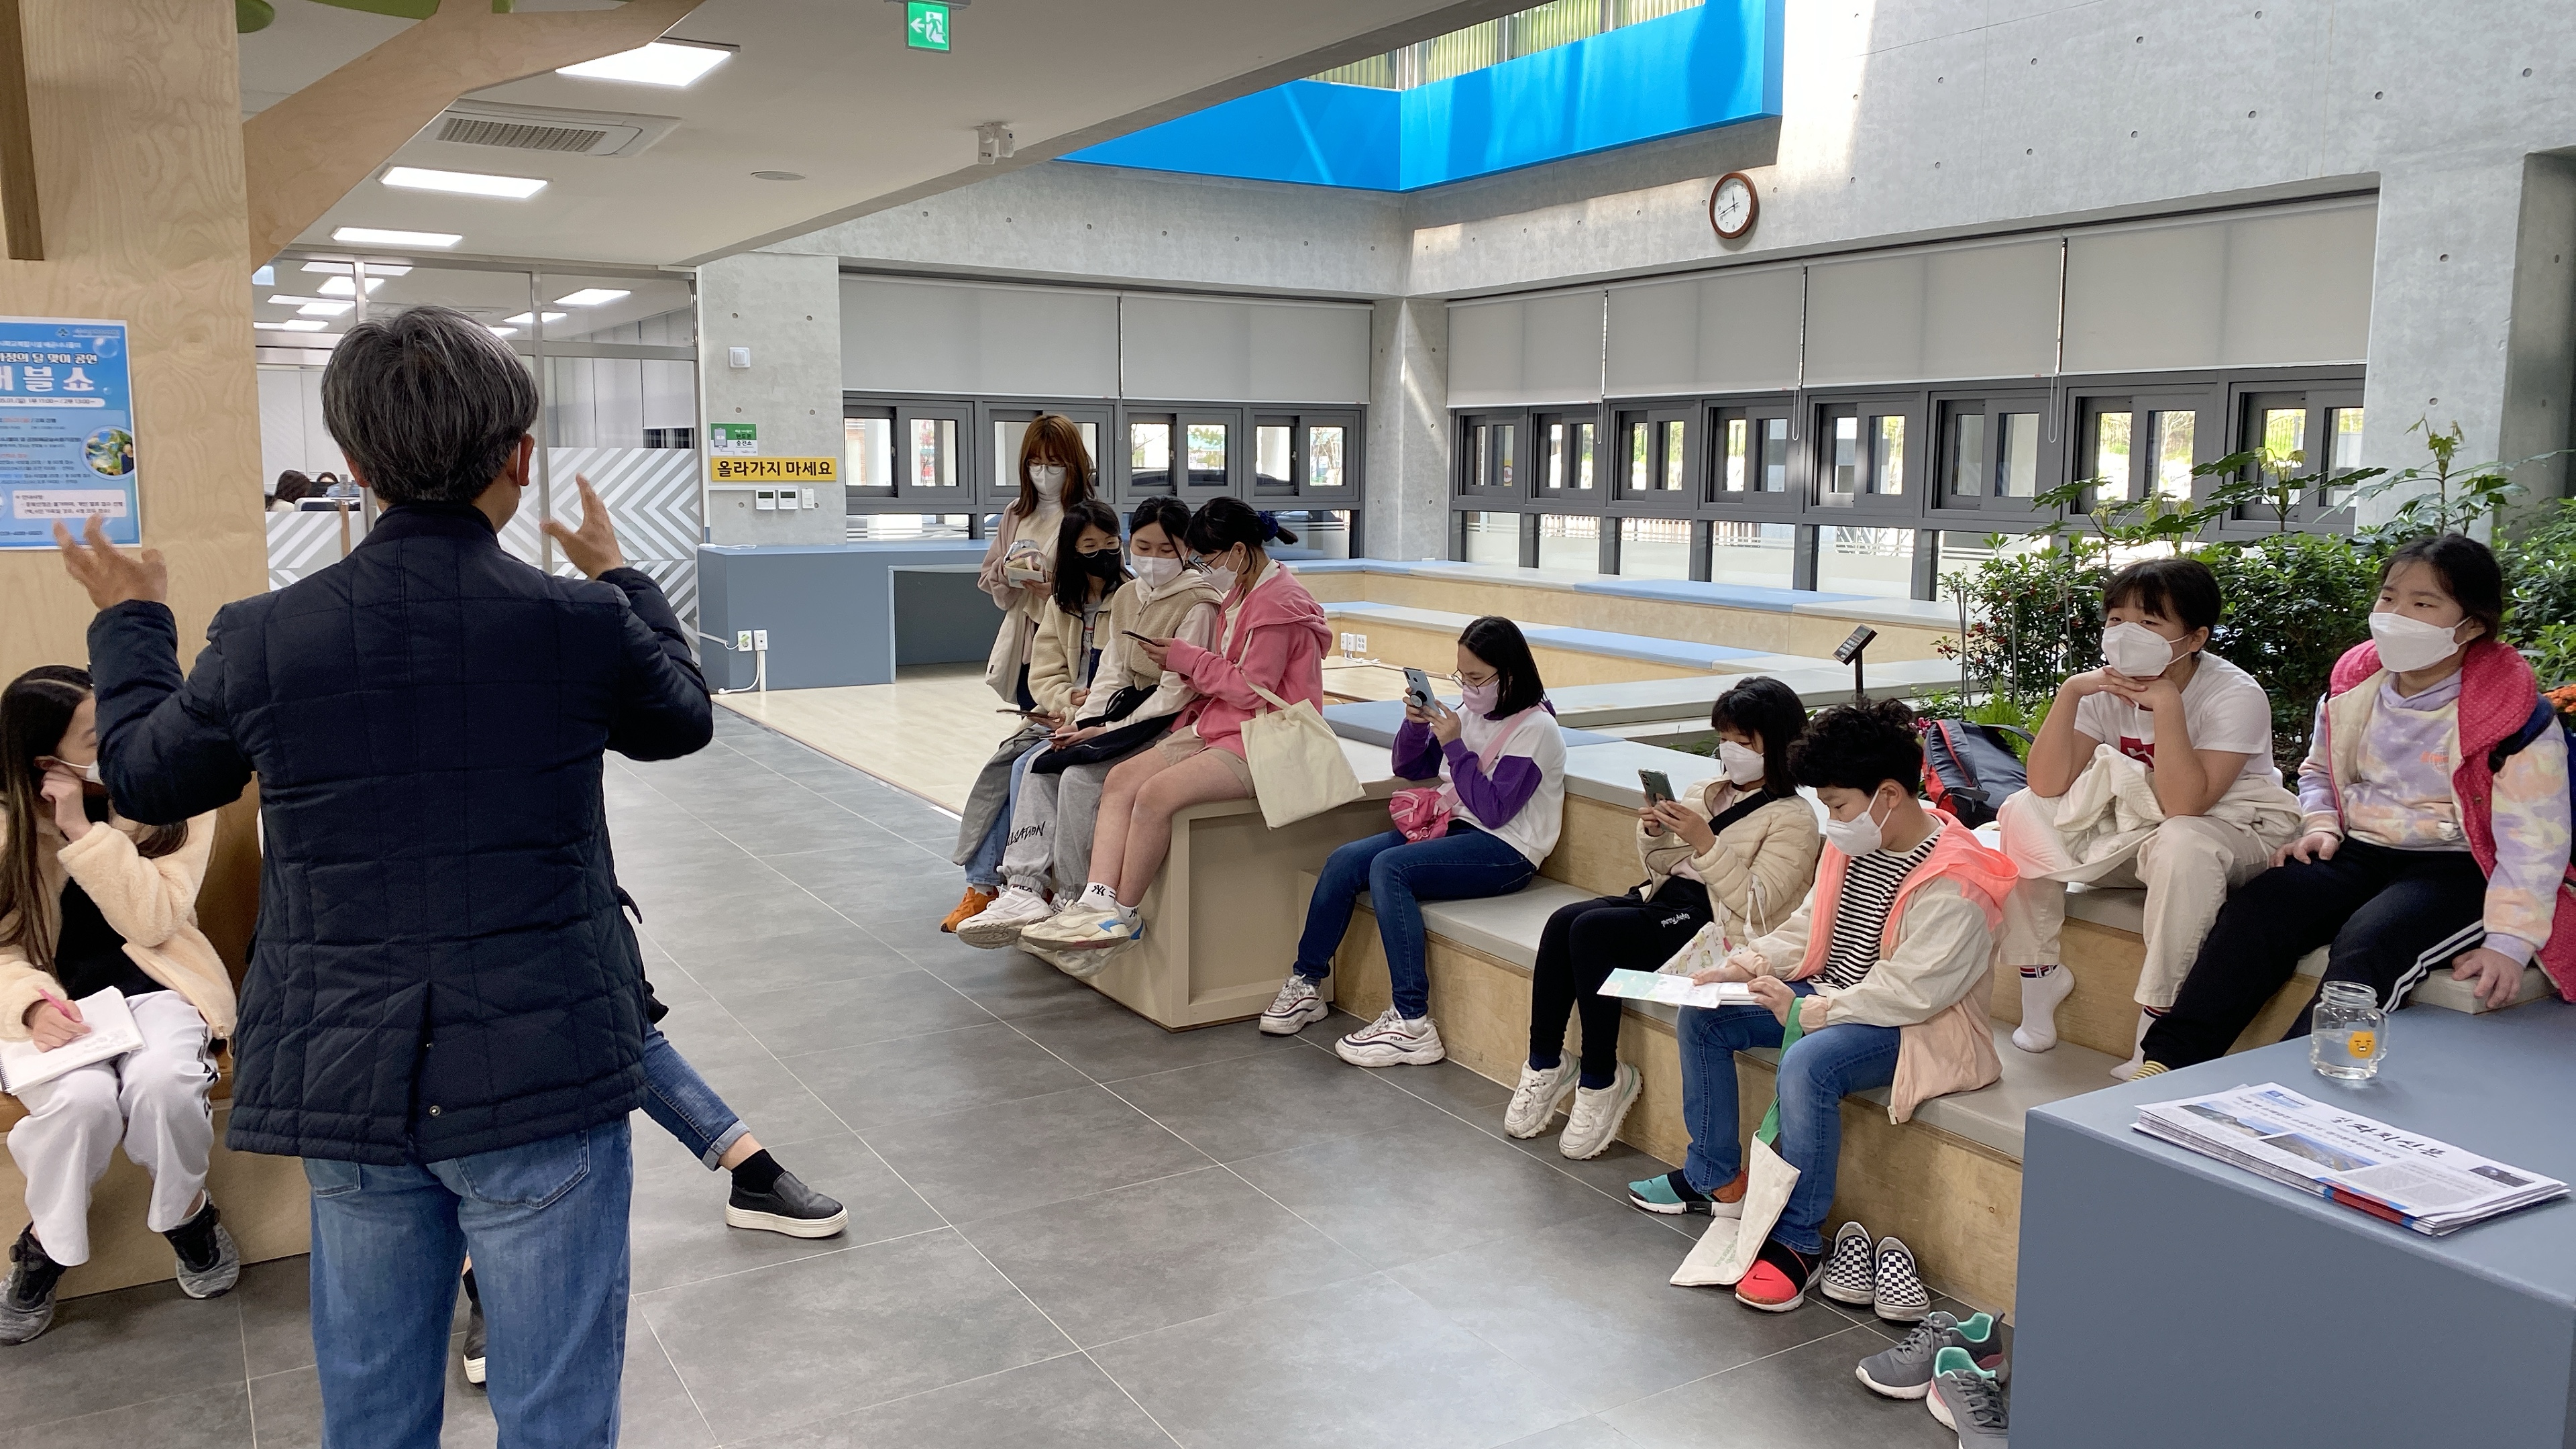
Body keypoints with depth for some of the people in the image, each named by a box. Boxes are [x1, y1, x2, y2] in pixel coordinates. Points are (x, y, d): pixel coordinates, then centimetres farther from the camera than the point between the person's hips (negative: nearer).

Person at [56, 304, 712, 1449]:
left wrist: (129, 622, 29)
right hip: (541, 1089, -3)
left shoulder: (263, 639, -7)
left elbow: (142, 775, 13)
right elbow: (683, 718, 10)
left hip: (352, 1092, 3)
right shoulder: (583, 624, -13)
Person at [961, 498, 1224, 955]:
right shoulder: (1126, 596, 14)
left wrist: (1111, 729, -17)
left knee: (1080, 775, -25)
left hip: (1169, 723, -8)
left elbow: (1178, 691, -16)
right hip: (1128, 711, 8)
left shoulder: (1197, 603, -12)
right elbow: (1112, 672, 10)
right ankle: (1025, 888, -18)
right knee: (1041, 767, -11)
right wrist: (1085, 722, -7)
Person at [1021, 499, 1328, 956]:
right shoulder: (1242, 593, 16)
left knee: (1156, 794, -26)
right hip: (1217, 726, 10)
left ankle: (1123, 916, -11)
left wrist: (1187, 658, -9)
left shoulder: (1278, 603, -14)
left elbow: (1252, 690, -17)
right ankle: (1097, 903, -19)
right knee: (1122, 778, -7)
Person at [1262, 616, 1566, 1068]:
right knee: (1344, 861, -10)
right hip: (1453, 827, 8)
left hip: (1505, 852, -8)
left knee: (1389, 868, -29)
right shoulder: (1471, 710, 10)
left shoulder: (1535, 729, -11)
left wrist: (1454, 745, -19)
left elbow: (1493, 810, -19)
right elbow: (1410, 768, 17)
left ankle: (1412, 1024, -28)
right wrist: (1415, 725, -3)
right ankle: (1306, 984, 4)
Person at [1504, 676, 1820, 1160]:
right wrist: (1655, 834, -1)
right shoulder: (1708, 792, 18)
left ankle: (1601, 1080, -15)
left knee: (1591, 931, -27)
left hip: (1714, 923, -7)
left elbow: (1756, 905, -15)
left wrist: (1705, 842, -20)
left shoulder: (1793, 819, -4)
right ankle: (1545, 1063, -10)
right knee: (1562, 921, -20)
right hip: (1667, 899, 8)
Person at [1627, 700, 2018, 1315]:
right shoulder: (1852, 844, 1)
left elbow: (1908, 992, -27)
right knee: (1702, 1016, 3)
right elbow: (1808, 928, 11)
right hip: (1831, 997, 10)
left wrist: (1808, 1011, -27)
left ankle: (1797, 1239, -21)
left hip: (1916, 1026, -10)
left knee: (1807, 1063, -36)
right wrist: (1745, 965, -4)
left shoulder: (1954, 884, -24)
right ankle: (1714, 1179, 14)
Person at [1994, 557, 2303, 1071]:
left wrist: (2167, 705, -36)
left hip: (2235, 831, -5)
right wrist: (2069, 693, -24)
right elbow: (2047, 786, -16)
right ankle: (2038, 971, -3)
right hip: (2133, 827, 5)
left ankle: (2157, 1030, -27)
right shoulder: (2108, 687, -7)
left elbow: (2184, 806, -32)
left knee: (2181, 844, -39)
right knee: (2022, 812, -14)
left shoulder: (2236, 696, -21)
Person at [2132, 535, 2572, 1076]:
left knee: (2366, 946, -34)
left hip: (2455, 869, -5)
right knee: (2253, 913, -22)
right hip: (2358, 850, 5)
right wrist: (2320, 825, 2)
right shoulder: (2355, 681, 5)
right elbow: (2318, 770, 23)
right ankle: (2167, 1062, -27)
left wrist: (2510, 941, -21)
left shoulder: (2510, 711, -11)